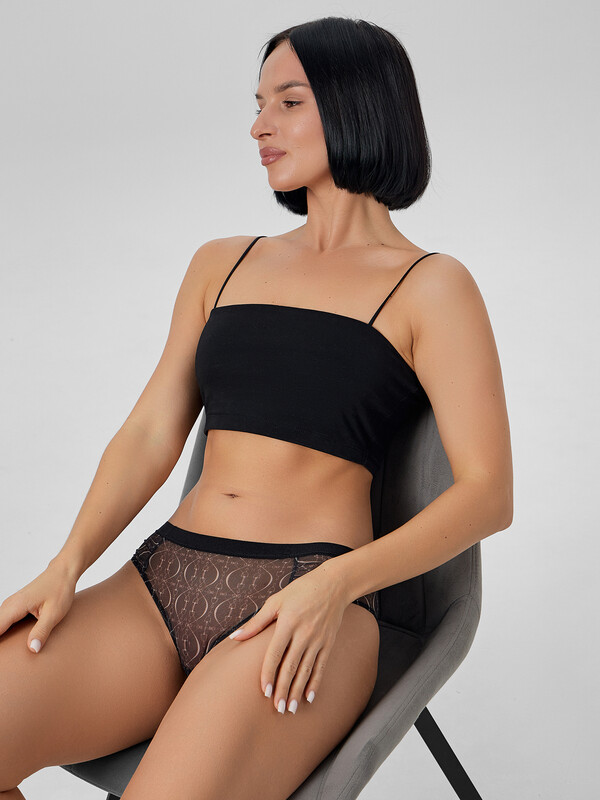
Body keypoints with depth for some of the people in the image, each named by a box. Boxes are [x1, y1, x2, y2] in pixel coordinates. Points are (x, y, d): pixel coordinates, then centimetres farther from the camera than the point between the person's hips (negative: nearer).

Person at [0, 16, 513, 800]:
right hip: (162, 581, 5)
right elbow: (150, 433, 10)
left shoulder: (431, 287, 2)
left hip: (311, 611, -4)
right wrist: (67, 567, -6)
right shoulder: (222, 265, 17)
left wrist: (335, 585, -19)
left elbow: (488, 494, -5)